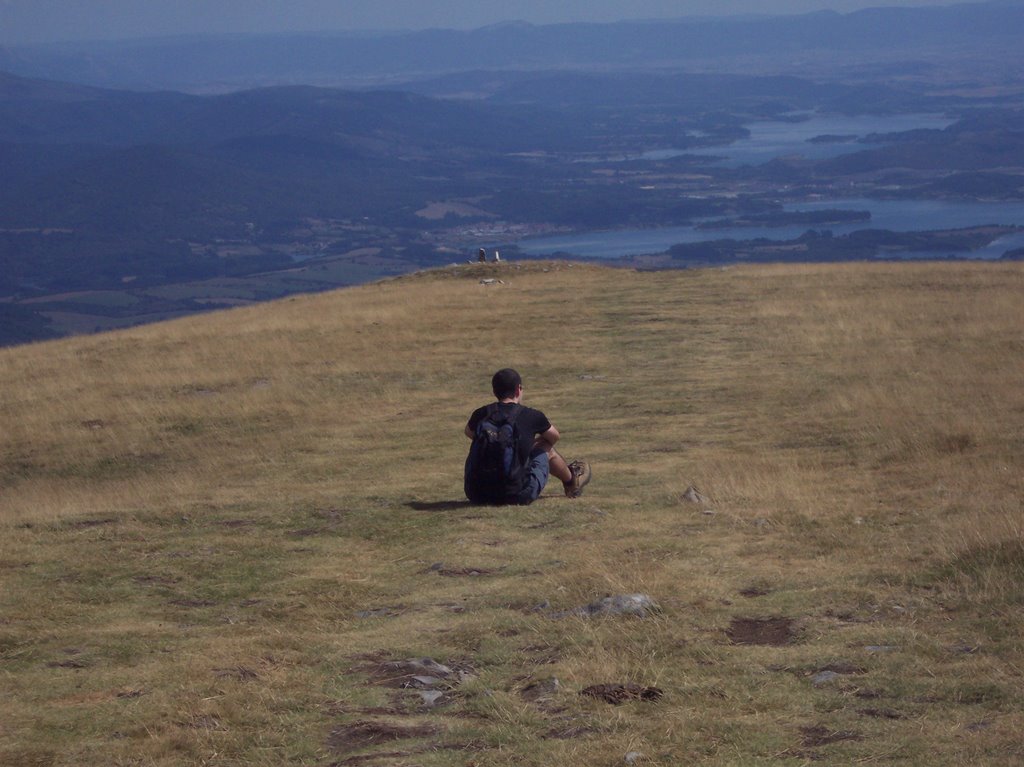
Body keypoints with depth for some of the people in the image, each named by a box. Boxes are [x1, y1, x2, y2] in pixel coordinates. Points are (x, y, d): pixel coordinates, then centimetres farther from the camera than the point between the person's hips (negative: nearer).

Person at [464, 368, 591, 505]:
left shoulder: (481, 414, 1)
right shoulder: (531, 416, -4)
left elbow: (469, 433, 26)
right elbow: (554, 437, 19)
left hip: (476, 495, 2)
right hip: (517, 495, -2)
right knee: (546, 448, 21)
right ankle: (571, 480, 52)